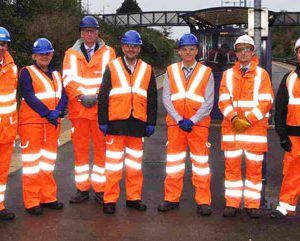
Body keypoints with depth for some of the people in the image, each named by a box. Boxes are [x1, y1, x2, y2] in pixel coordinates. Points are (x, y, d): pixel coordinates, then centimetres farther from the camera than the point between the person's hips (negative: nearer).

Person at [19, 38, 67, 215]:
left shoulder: (56, 75, 17)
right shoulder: (27, 72, 0)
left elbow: (63, 96, 5)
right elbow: (29, 96, -13)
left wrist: (58, 112, -14)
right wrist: (47, 113, -21)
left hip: (52, 123, 6)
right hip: (32, 122, -6)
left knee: (48, 161, 12)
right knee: (32, 161, -2)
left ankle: (48, 197, 22)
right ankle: (31, 202, 3)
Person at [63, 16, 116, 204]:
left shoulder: (108, 52, 8)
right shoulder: (71, 54, 11)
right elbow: (68, 78, 0)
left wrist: (97, 96, -12)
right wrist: (81, 96, -12)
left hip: (101, 108, -1)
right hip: (78, 109, 1)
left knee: (101, 149, 2)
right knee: (80, 149, 6)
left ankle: (100, 189, 11)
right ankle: (82, 189, 15)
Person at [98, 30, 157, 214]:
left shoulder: (147, 70, 11)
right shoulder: (112, 67, 4)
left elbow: (152, 99, 11)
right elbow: (103, 96, 2)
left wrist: (151, 123, 5)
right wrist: (103, 121, -4)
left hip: (138, 123, 2)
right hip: (116, 122, -2)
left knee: (135, 163, 10)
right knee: (113, 163, 1)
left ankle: (134, 197, 21)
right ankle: (110, 200, 8)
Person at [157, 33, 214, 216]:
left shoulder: (206, 72, 2)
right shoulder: (171, 71, 7)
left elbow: (208, 103, -3)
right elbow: (166, 98, 0)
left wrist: (192, 121, -14)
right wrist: (179, 120, -11)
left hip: (198, 124, -2)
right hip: (175, 123, 2)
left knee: (201, 162, 2)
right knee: (174, 161, 7)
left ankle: (204, 201, 9)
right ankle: (172, 198, 17)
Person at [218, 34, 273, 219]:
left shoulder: (262, 74, 5)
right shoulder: (228, 74, 11)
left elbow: (266, 102, -3)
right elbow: (223, 101, 3)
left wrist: (247, 120, -12)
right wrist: (235, 119, -13)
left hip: (255, 128, -2)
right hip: (231, 128, 2)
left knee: (254, 167, 2)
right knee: (232, 166, 3)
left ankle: (253, 205, 10)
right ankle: (232, 203, 11)